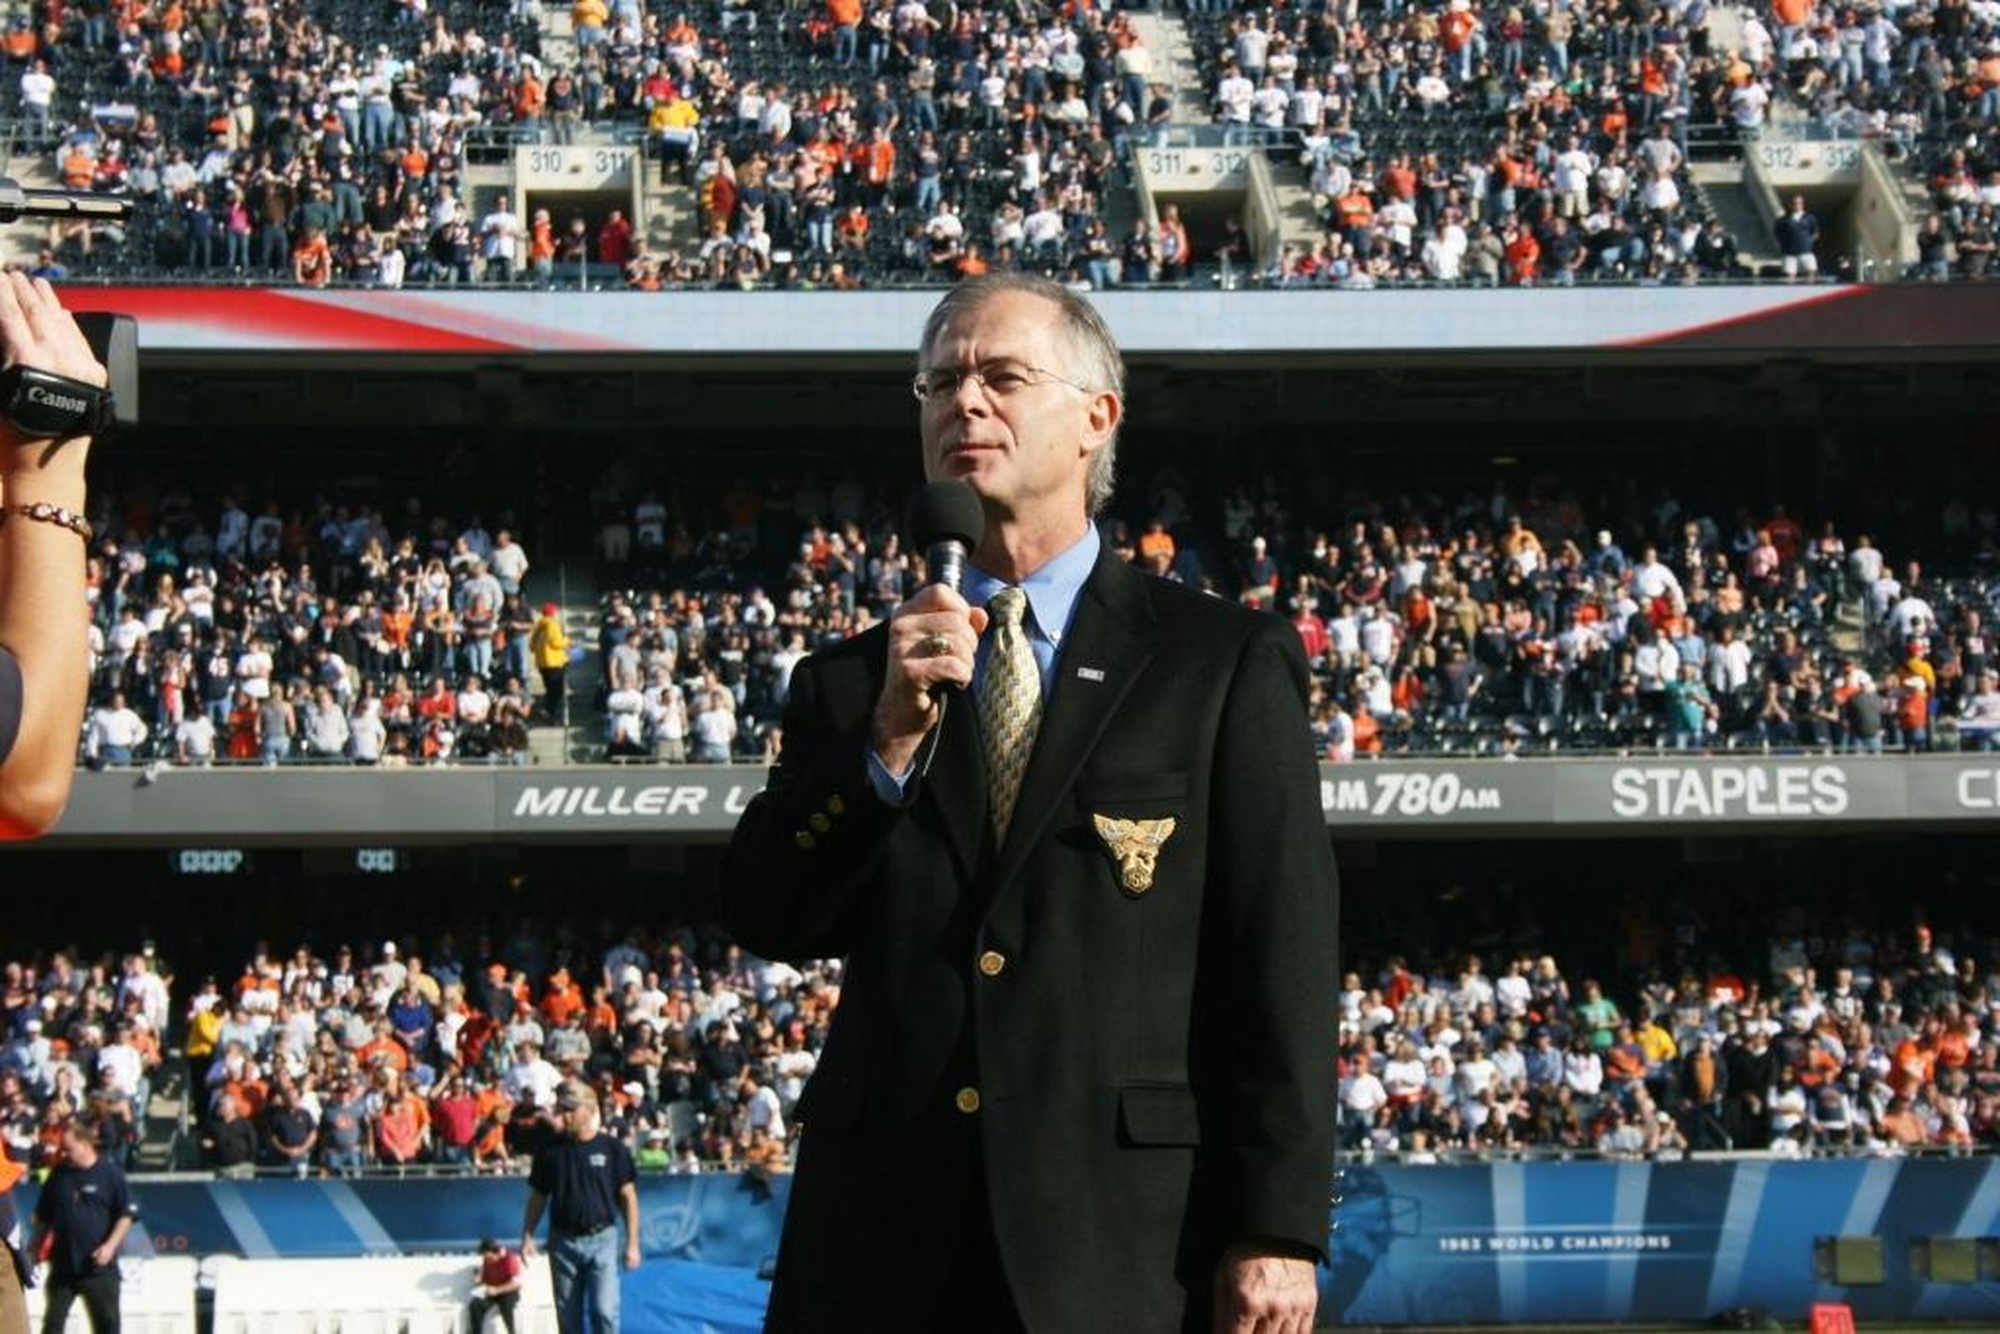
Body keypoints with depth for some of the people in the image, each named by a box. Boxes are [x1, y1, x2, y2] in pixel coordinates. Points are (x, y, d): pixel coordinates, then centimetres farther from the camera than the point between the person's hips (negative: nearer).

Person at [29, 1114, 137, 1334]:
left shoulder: (109, 1173, -8)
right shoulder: (59, 1174, 4)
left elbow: (126, 1214, -5)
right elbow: (43, 1217, 14)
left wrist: (111, 1245, -16)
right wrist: (34, 1249, 12)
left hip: (98, 1265, -4)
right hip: (63, 1264, 4)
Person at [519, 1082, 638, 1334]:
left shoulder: (612, 1147, -1)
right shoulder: (550, 1150, 6)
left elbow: (628, 1197, 1)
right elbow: (538, 1197, 12)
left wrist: (632, 1243, -3)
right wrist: (527, 1237, 1)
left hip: (601, 1239, -3)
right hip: (563, 1241, 3)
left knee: (604, 1312, -12)